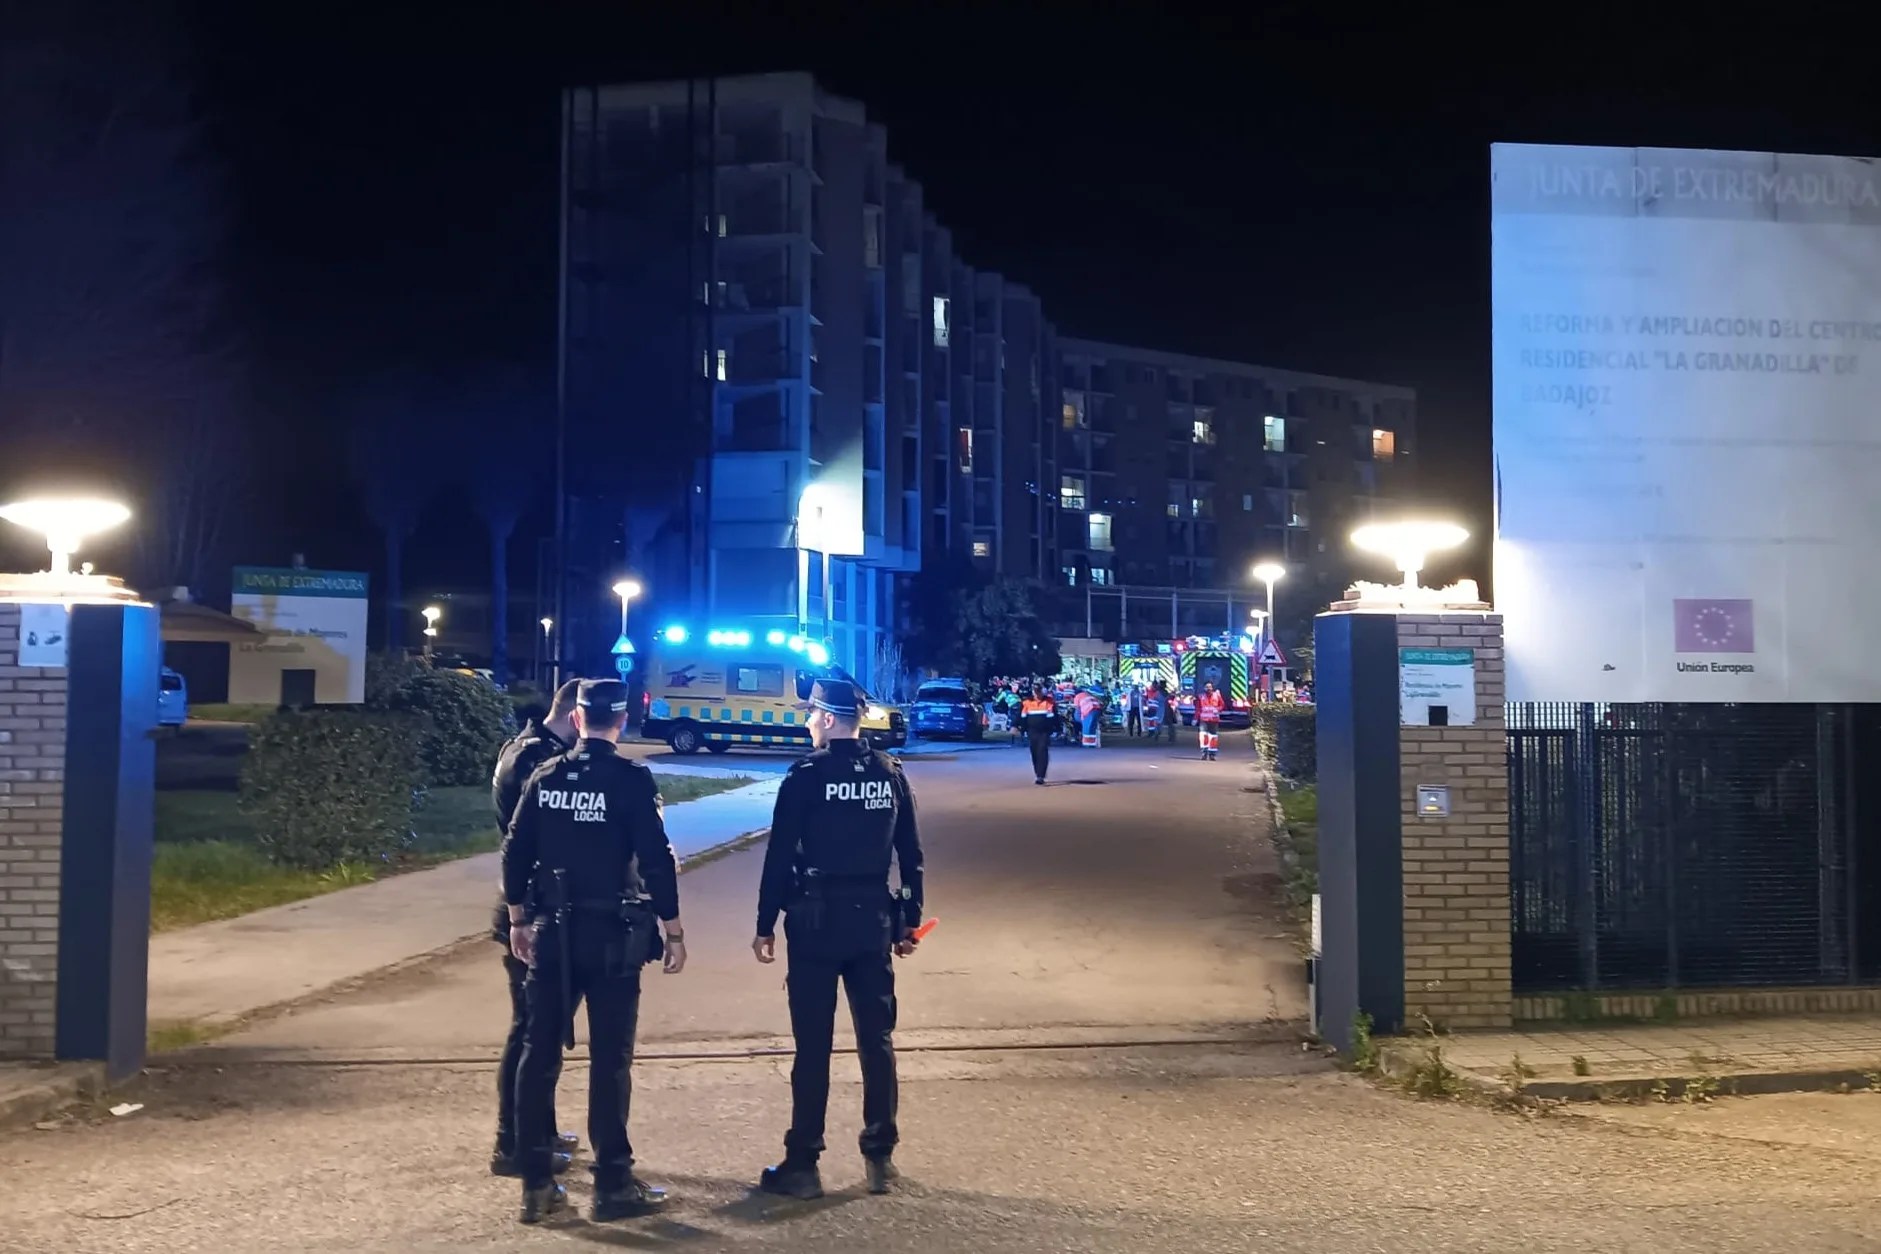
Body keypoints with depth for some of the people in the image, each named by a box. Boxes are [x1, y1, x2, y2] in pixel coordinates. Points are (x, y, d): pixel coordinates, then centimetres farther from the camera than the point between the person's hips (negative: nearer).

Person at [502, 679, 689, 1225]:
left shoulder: (544, 777, 3)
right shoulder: (632, 779, -11)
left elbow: (515, 853, 5)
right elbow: (657, 861, -13)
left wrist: (518, 920, 17)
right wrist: (674, 932, -5)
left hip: (552, 932, 4)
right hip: (611, 936, -4)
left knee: (539, 1054, 10)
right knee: (609, 1059, 2)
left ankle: (536, 1184, 15)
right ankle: (612, 1184, 8)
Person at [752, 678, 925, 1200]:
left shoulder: (806, 775, -9)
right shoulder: (891, 774, 5)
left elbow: (779, 856, -10)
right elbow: (910, 855, 7)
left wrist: (765, 924, -3)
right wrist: (910, 919, 14)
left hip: (816, 920, -4)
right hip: (874, 920, 4)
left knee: (813, 1046, 1)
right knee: (877, 1040, 10)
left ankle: (802, 1164, 6)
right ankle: (880, 1157, 15)